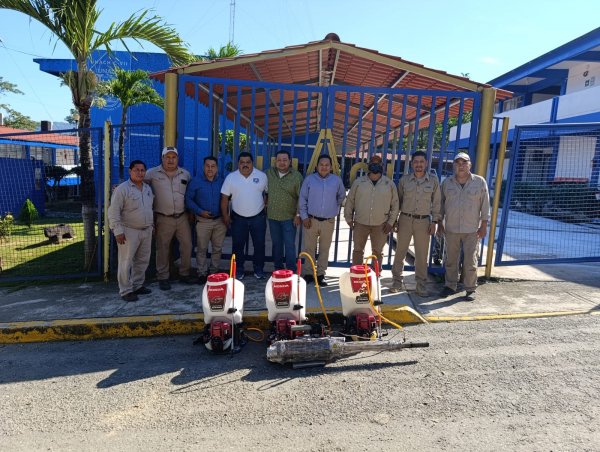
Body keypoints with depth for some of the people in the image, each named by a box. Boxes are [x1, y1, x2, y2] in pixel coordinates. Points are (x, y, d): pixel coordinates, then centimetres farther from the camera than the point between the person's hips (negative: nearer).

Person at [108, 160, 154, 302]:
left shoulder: (148, 188, 11)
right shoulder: (122, 189, -11)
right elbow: (114, 211, -14)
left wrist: (152, 225, 19)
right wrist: (118, 230, -18)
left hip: (146, 230, 7)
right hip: (129, 231, -7)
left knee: (143, 261, 14)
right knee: (126, 262, -2)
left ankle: (137, 286, 27)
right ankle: (125, 291, 6)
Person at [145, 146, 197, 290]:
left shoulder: (185, 174, 7)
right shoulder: (152, 173, -4)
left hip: (182, 217, 3)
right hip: (163, 218, -3)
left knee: (187, 245, 9)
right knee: (162, 249, 5)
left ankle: (185, 273, 26)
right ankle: (163, 278, 19)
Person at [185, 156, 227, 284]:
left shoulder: (222, 181, 5)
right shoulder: (196, 181, -2)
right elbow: (188, 199, -3)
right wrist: (200, 211, -13)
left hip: (220, 220, 3)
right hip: (203, 221, -2)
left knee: (217, 248, 10)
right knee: (201, 248, 4)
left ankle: (214, 272, 26)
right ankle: (202, 273, 17)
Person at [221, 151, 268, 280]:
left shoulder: (262, 176, -3)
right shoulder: (231, 177, -4)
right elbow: (224, 198, -2)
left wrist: (265, 206, -1)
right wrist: (225, 215, -4)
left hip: (258, 217, 0)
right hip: (238, 218, 0)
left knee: (259, 244, 8)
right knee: (238, 245, 8)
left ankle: (259, 270, 23)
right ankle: (238, 270, 23)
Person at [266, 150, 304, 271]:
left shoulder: (296, 176, -7)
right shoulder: (269, 173, 2)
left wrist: (298, 214, -9)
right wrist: (266, 201, 6)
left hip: (289, 217, -3)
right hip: (272, 216, 4)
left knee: (290, 245, 1)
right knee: (276, 244, 13)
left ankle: (291, 271, 10)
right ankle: (278, 269, 25)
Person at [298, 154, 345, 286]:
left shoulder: (337, 180, 1)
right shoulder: (309, 179, -2)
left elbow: (341, 196, 18)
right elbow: (302, 199, 0)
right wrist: (304, 216, -5)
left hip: (329, 221, 1)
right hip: (311, 220, -1)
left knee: (325, 249, 9)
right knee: (309, 248, 6)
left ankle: (321, 274, 21)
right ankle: (308, 273, 18)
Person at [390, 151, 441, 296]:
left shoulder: (433, 180, 2)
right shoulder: (404, 180, 2)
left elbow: (436, 202, 5)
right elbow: (397, 200, 7)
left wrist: (434, 222, 0)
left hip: (424, 221, 0)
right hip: (405, 219, 0)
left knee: (422, 255, 4)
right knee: (400, 252, 6)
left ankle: (421, 286, 15)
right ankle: (397, 281, 18)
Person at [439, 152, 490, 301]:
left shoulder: (480, 182, 0)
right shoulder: (447, 183, 5)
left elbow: (485, 204, 1)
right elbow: (441, 203, 11)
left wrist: (484, 225, -3)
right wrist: (440, 223, 8)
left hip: (472, 229, -2)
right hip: (451, 228, 2)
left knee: (470, 261, 1)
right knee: (451, 259, 9)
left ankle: (470, 289, 12)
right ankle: (450, 286, 22)